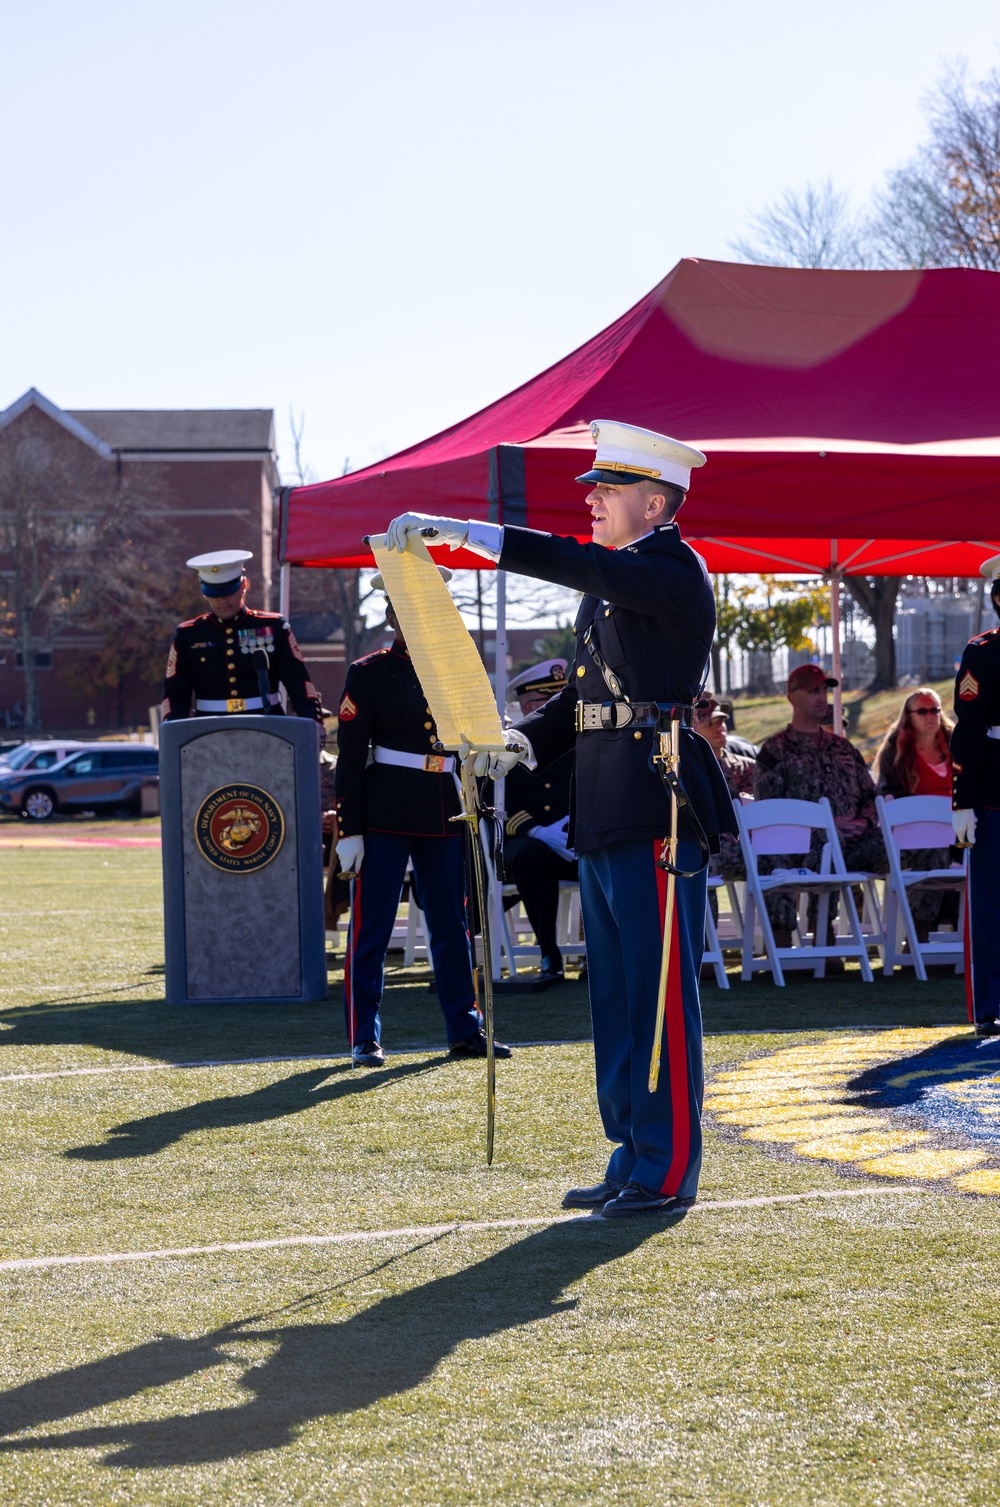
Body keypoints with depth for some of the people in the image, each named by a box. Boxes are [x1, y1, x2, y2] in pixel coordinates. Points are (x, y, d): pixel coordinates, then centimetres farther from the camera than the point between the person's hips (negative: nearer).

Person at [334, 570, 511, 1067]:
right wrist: (350, 830, -10)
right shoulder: (369, 673, -2)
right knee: (372, 927, -2)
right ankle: (364, 1039, 4)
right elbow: (350, 757, -5)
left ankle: (465, 1030, 18)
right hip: (386, 815, -5)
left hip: (446, 816, 5)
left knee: (452, 925, 9)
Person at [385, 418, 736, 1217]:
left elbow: (572, 563, -25)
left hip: (659, 814, -10)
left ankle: (670, 1170, 0)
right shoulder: (611, 585, 19)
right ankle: (633, 1158, 20)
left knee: (661, 994, -6)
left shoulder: (673, 573, -10)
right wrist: (525, 741, 1)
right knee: (617, 995, 13)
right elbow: (581, 697, 20)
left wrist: (465, 532, -29)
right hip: (604, 819, 10)